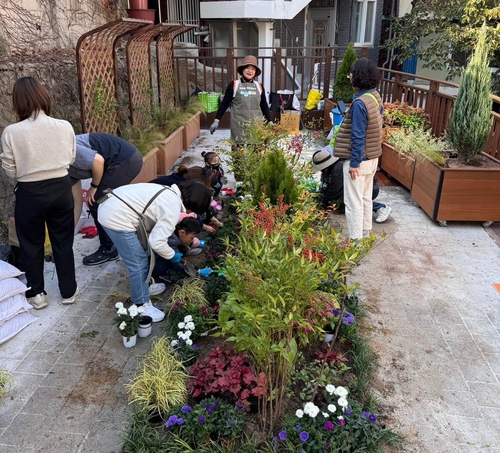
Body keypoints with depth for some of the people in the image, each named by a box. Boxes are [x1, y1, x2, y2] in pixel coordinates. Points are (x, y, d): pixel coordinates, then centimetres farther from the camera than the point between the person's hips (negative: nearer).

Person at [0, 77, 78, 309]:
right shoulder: (64, 127, -9)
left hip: (30, 194, -2)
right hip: (61, 189, 2)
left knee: (32, 245, 16)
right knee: (63, 242, 16)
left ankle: (36, 294, 28)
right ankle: (68, 291, 27)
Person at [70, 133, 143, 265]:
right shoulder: (69, 167, 16)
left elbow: (98, 161, -22)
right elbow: (77, 202, 19)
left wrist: (94, 186, -6)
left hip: (126, 160, -10)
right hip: (128, 159, 10)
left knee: (97, 203, -1)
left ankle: (108, 249, 11)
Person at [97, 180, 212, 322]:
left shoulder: (170, 193, 13)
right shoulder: (173, 209, -16)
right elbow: (156, 242, -18)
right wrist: (172, 255, 1)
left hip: (111, 206, 10)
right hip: (116, 218, -10)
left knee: (142, 254, 24)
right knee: (139, 263, -1)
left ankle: (144, 285, 42)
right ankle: (141, 305, 13)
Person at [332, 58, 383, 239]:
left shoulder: (359, 103, -23)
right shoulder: (375, 96, 4)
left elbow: (358, 137, -23)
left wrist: (354, 163, -18)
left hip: (359, 159, -9)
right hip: (372, 157, 9)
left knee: (353, 202, 1)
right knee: (366, 197, 20)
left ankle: (356, 241, 10)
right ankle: (365, 233, 33)